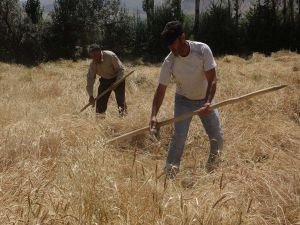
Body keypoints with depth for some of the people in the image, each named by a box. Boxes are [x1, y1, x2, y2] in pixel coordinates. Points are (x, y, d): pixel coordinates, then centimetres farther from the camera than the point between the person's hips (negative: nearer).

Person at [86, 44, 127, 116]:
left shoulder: (110, 56, -26)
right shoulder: (93, 64, -13)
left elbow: (120, 69, -19)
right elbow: (90, 78, -10)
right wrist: (91, 95, -14)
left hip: (117, 78, -4)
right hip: (105, 80, 4)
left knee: (120, 99, -15)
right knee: (100, 101, -1)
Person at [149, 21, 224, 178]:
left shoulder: (202, 50, -25)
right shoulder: (169, 62, -23)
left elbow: (212, 80, -24)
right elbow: (161, 89, -20)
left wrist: (208, 103, -39)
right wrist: (154, 115, -31)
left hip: (205, 99, 1)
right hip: (184, 100, -1)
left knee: (217, 137, 2)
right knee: (179, 136, -16)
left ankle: (213, 169, 25)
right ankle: (170, 173, -6)